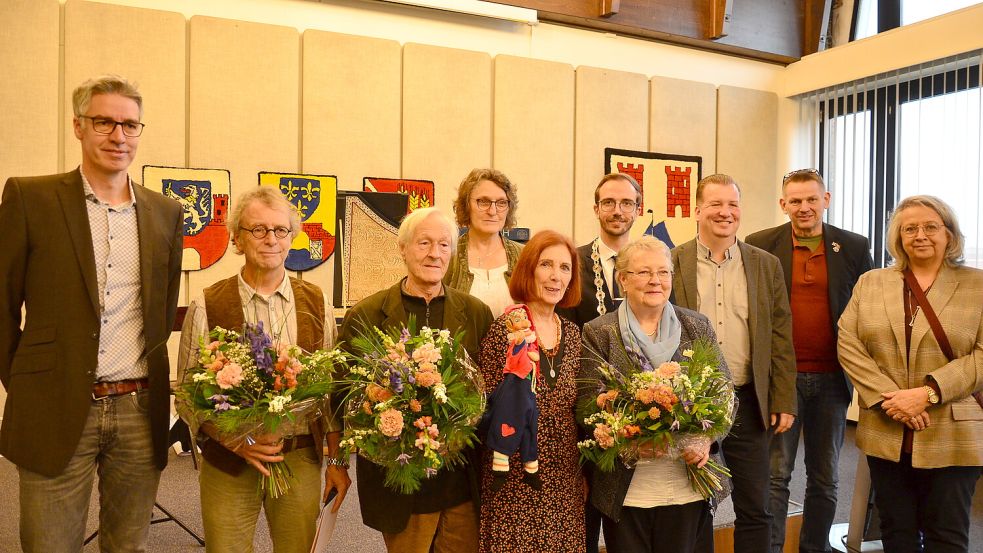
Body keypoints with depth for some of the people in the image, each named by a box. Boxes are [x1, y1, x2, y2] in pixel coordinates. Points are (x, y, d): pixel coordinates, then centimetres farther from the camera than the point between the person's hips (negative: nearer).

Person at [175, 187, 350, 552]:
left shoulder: (316, 303, 1)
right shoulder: (207, 306, -5)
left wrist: (337, 460, 2)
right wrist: (236, 442, -14)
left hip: (302, 459, 2)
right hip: (227, 461, -2)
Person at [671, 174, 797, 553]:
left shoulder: (767, 266, 6)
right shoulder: (672, 264, -3)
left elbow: (780, 338, 5)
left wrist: (784, 403, 2)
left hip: (748, 403, 2)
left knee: (755, 511, 11)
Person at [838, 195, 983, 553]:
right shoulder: (870, 283, 7)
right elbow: (848, 344, -1)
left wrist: (928, 393, -17)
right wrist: (888, 398, -12)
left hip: (952, 436, -2)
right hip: (885, 434, 2)